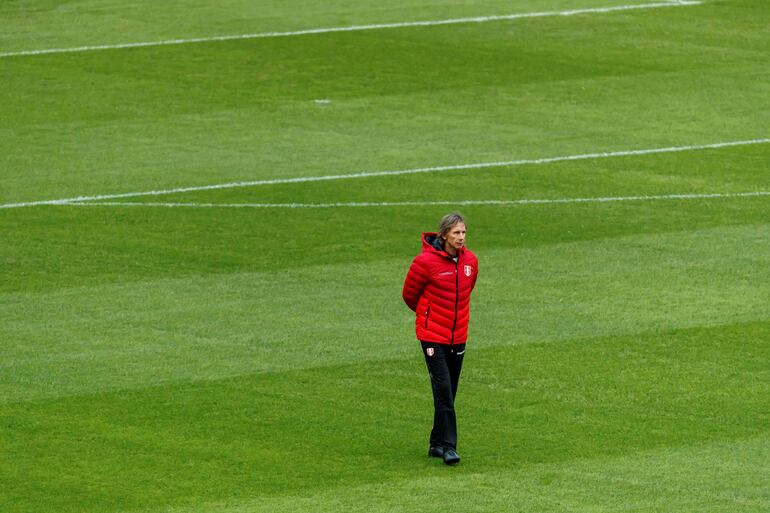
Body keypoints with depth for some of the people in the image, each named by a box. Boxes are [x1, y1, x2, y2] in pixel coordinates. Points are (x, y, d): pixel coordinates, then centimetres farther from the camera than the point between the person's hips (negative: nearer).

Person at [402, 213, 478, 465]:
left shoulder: (470, 261, 2)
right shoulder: (425, 261, -14)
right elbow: (409, 293, 1)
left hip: (458, 335, 5)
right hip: (433, 336, -5)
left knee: (448, 392, 10)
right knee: (443, 388, -13)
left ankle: (437, 443, 21)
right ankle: (448, 446, -12)